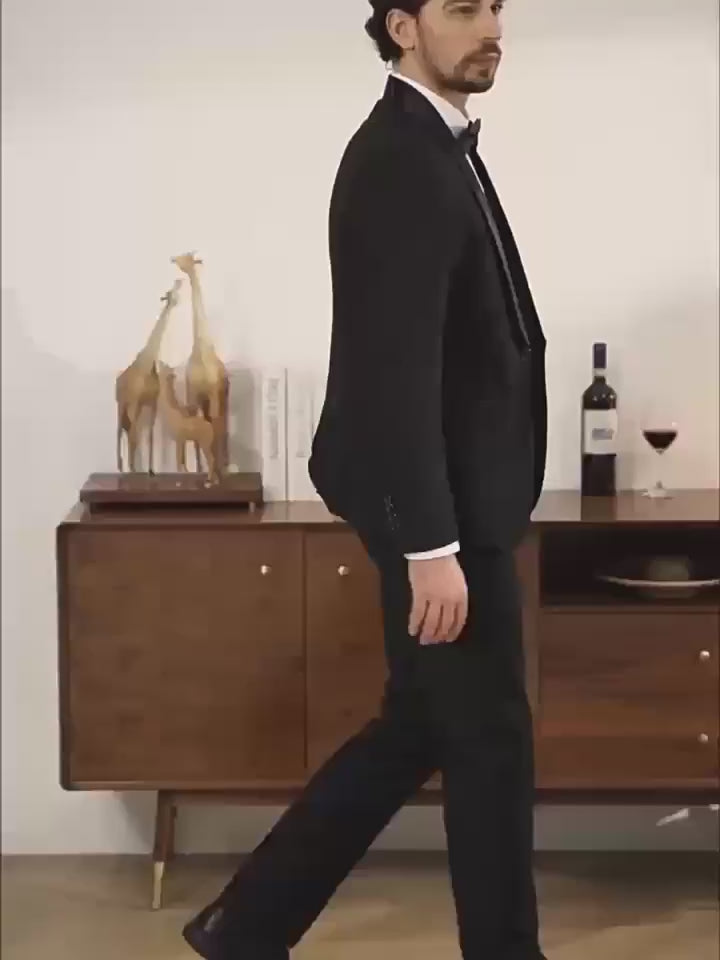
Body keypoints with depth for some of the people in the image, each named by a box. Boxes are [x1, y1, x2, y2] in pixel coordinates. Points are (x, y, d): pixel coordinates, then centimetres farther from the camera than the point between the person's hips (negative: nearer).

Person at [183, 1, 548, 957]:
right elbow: (395, 369, -25)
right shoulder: (400, 159, -18)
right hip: (436, 506, -10)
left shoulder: (433, 148, 14)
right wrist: (431, 546, -27)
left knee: (420, 725, 16)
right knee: (489, 736, 2)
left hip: (452, 496, 10)